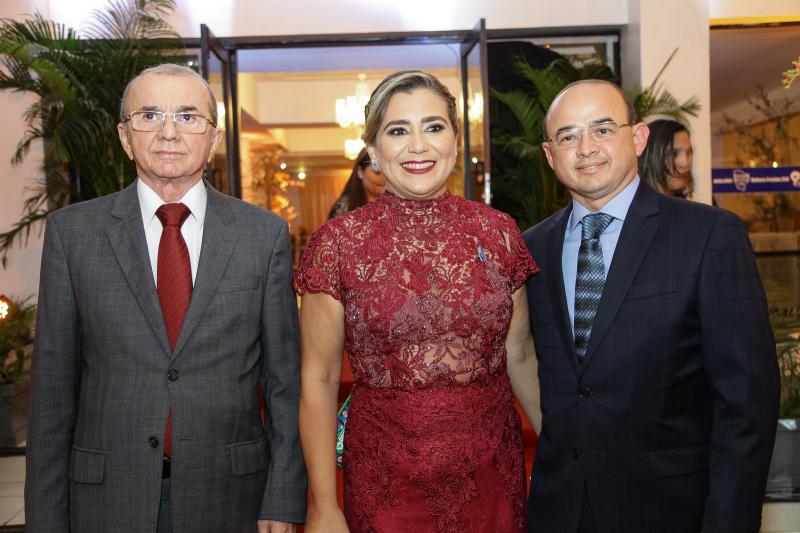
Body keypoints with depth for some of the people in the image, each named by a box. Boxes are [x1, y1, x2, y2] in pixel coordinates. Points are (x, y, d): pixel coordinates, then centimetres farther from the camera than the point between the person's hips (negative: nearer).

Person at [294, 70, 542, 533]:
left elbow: (519, 355, 8)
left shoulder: (499, 231, -1)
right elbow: (318, 381, -5)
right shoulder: (338, 242, -8)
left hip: (493, 471, 3)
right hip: (383, 477, -2)